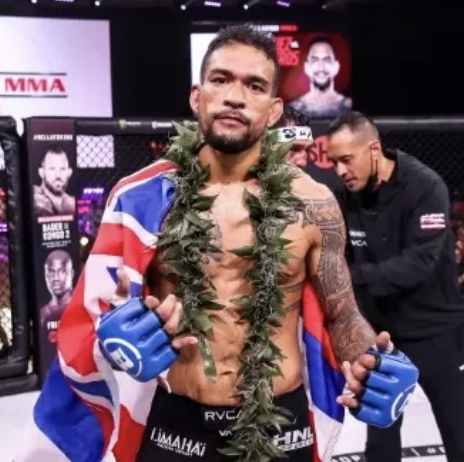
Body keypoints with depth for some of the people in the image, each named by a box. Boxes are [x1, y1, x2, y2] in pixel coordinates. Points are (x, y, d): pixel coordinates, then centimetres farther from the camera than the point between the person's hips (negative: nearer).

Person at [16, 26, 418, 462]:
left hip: (281, 427, 1)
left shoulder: (312, 205, -7)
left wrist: (371, 367, -17)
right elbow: (90, 320, -1)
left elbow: (341, 316, 4)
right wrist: (114, 343, -23)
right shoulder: (140, 198, -7)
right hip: (171, 427, 0)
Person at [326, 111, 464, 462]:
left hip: (435, 332, -4)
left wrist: (354, 276, -37)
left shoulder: (425, 187, -20)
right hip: (379, 334, 5)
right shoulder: (347, 197, -5)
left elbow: (419, 262, -29)